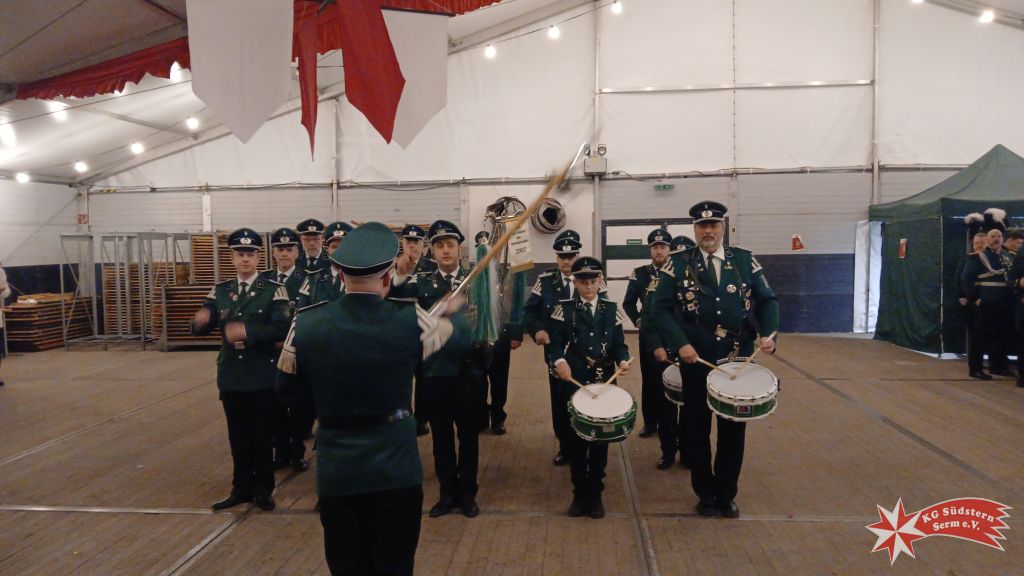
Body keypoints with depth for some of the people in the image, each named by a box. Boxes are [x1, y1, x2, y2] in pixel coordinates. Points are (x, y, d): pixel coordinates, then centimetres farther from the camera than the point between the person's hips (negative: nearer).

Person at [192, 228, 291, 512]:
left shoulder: (274, 290, -6)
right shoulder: (220, 291, 7)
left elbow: (282, 329, -17)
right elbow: (201, 327, 2)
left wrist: (247, 332, -27)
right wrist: (201, 321, -22)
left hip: (263, 377, -4)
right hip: (231, 376, 4)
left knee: (262, 436, 7)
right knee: (238, 436, 13)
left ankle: (263, 489, 20)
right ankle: (242, 487, 26)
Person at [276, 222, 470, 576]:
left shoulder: (306, 324, -10)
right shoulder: (409, 321, -14)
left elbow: (285, 392, 4)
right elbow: (461, 339, 6)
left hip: (336, 468, 2)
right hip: (395, 465, -1)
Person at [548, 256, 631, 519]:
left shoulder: (611, 309, 6)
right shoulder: (564, 309, 0)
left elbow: (619, 344, 6)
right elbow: (555, 344, -5)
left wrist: (623, 359, -15)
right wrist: (559, 361, -24)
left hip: (604, 384, 2)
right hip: (572, 384, -2)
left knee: (600, 439, 9)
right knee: (575, 439, 8)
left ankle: (595, 494, 23)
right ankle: (579, 493, 23)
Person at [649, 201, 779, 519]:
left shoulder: (746, 260, 3)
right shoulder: (678, 263, -3)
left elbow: (768, 301, 5)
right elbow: (660, 308, -6)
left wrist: (768, 334, -12)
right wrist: (680, 344, -18)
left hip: (738, 361, 2)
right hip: (695, 361, -2)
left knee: (733, 429, 12)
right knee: (697, 430, 9)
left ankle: (727, 494, 30)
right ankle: (706, 494, 28)